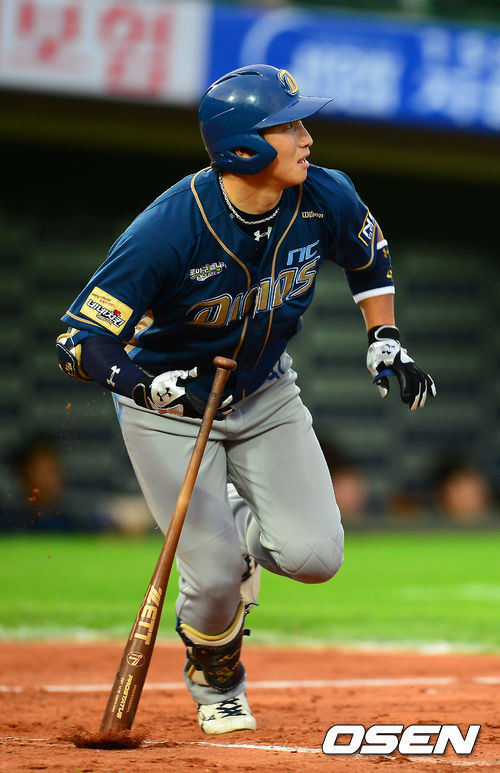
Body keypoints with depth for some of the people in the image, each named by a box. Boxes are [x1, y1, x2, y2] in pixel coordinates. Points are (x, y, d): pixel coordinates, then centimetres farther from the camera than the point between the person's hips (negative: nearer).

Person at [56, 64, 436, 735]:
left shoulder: (326, 200, -16)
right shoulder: (167, 232, -32)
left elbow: (369, 258, 9)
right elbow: (80, 344, -29)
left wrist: (385, 345, 1)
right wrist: (148, 384, -44)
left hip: (266, 393, 4)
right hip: (172, 410, -4)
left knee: (315, 556, -11)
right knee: (216, 579, -11)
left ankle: (239, 524, 25)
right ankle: (215, 679, 25)